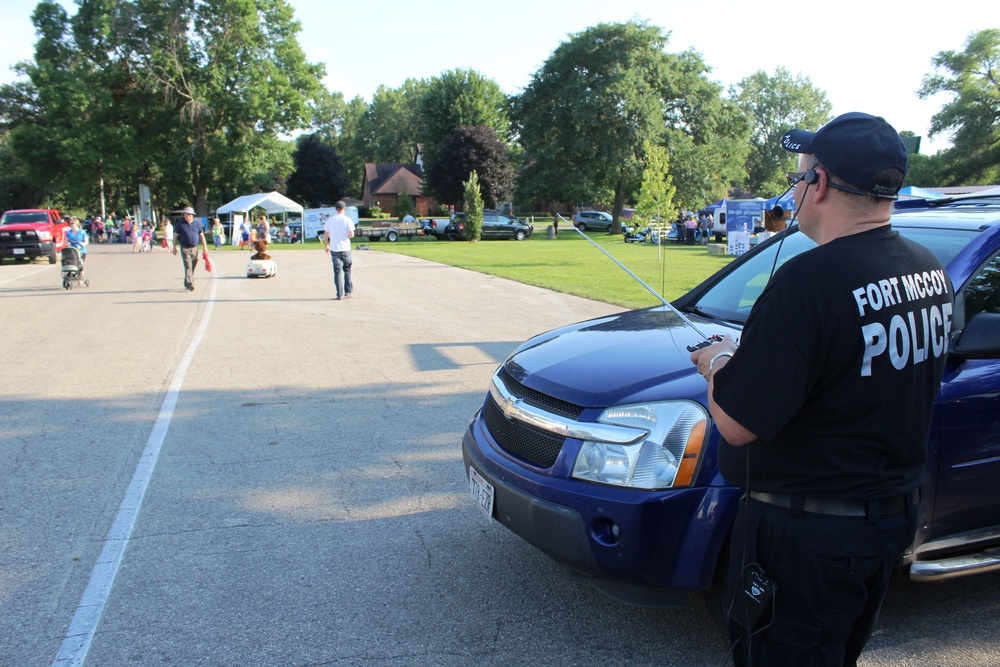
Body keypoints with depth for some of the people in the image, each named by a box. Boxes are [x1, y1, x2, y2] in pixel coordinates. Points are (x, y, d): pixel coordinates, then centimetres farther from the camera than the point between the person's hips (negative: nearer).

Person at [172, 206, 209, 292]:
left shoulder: (197, 223, 5)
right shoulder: (180, 224, -1)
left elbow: (201, 235, 10)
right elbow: (175, 236, 6)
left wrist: (205, 247, 6)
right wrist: (174, 247, 4)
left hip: (194, 248, 3)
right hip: (185, 248, -3)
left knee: (193, 267, 9)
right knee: (188, 266, -14)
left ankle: (186, 284, 26)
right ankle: (190, 285, -20)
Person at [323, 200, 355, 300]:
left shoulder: (330, 220, 3)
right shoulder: (347, 220, -5)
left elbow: (325, 235, 6)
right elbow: (351, 234, -13)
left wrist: (326, 246, 18)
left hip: (334, 249, 1)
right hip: (345, 249, -1)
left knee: (337, 271, 2)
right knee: (347, 270, 14)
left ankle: (340, 294, -2)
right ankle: (348, 292, 17)